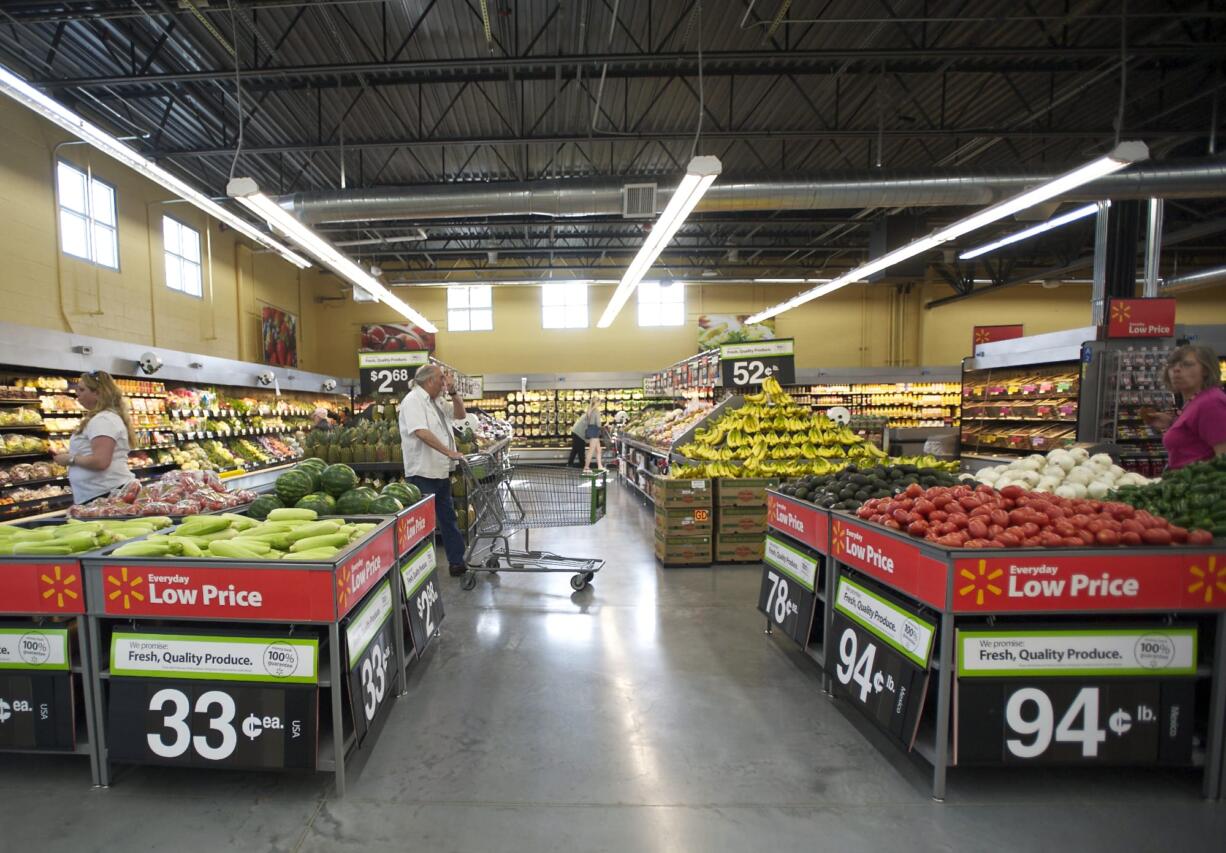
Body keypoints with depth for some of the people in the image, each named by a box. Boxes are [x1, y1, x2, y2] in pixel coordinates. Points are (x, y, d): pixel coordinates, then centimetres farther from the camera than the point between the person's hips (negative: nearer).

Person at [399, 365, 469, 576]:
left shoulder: (437, 401, 13)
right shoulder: (413, 400, -14)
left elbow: (460, 415, 20)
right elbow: (421, 432, -26)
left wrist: (453, 392, 5)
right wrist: (450, 452, -29)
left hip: (441, 472, 9)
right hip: (423, 473, -9)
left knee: (448, 519, 15)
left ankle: (457, 562, 24)